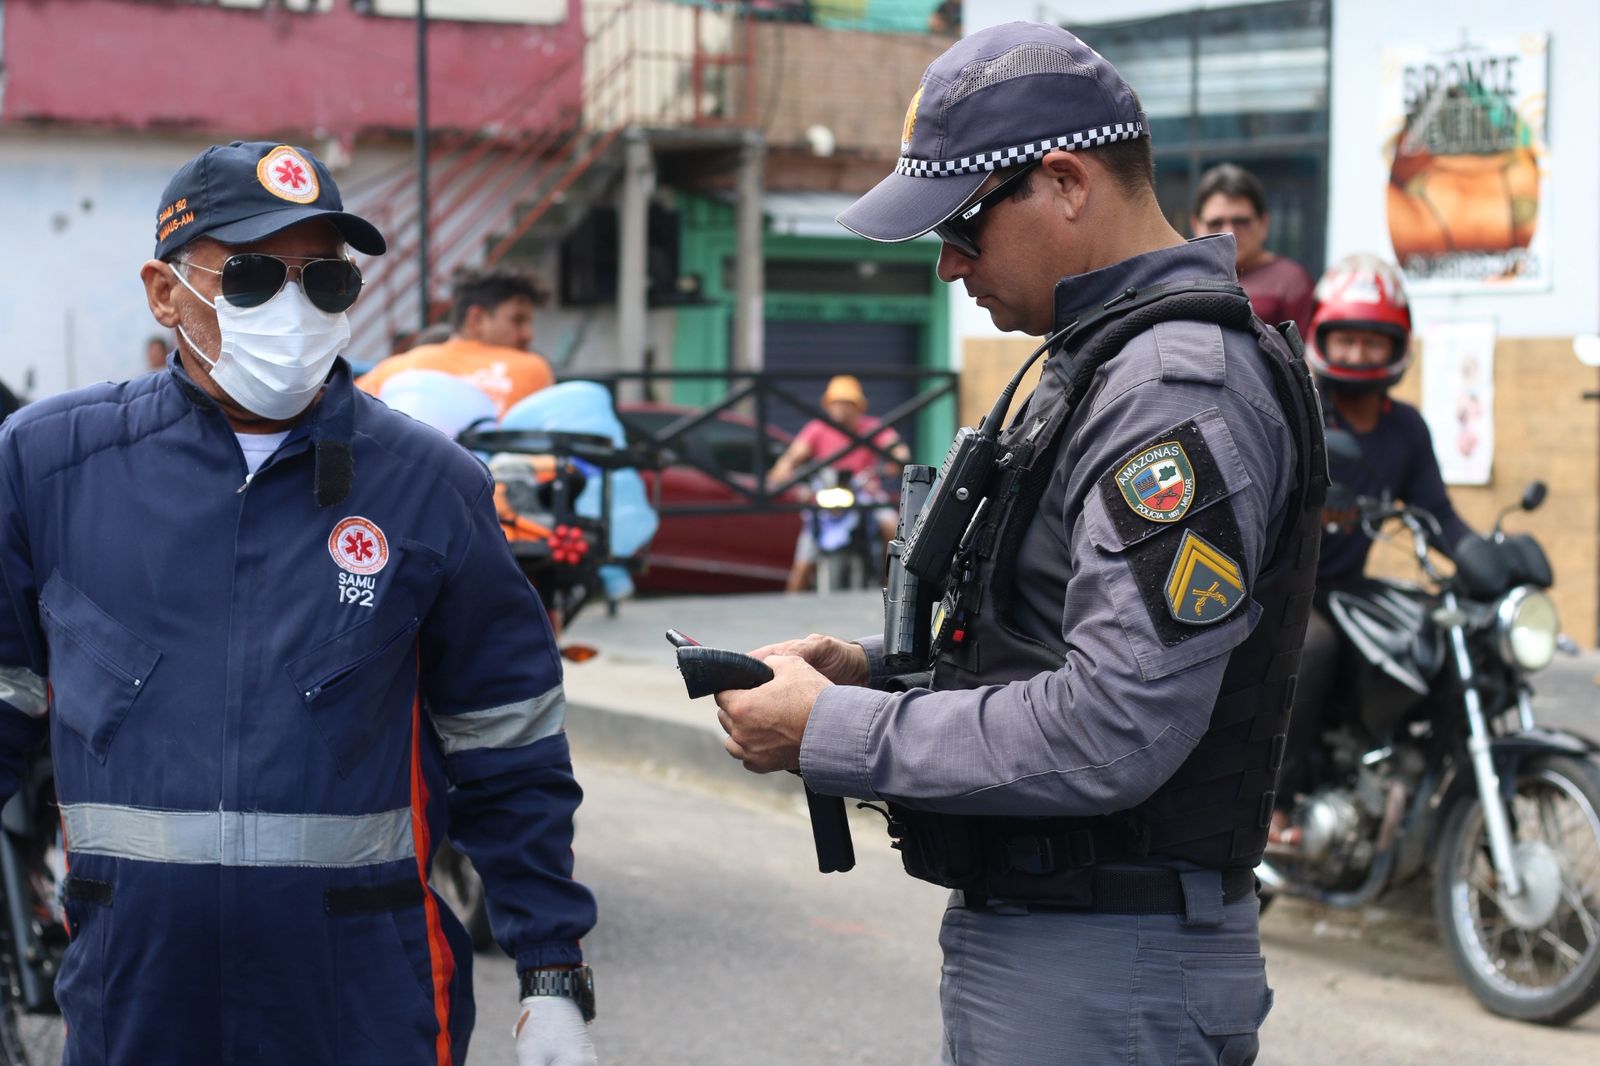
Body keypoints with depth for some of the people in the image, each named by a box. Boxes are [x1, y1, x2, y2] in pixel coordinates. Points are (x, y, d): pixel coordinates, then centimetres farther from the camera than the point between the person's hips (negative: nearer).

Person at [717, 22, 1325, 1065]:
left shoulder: (1183, 385, -19)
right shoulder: (1102, 362, 15)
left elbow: (1111, 730, -27)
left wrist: (831, 734, -18)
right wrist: (878, 670, 5)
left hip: (1105, 979, -10)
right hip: (1025, 940, 10)